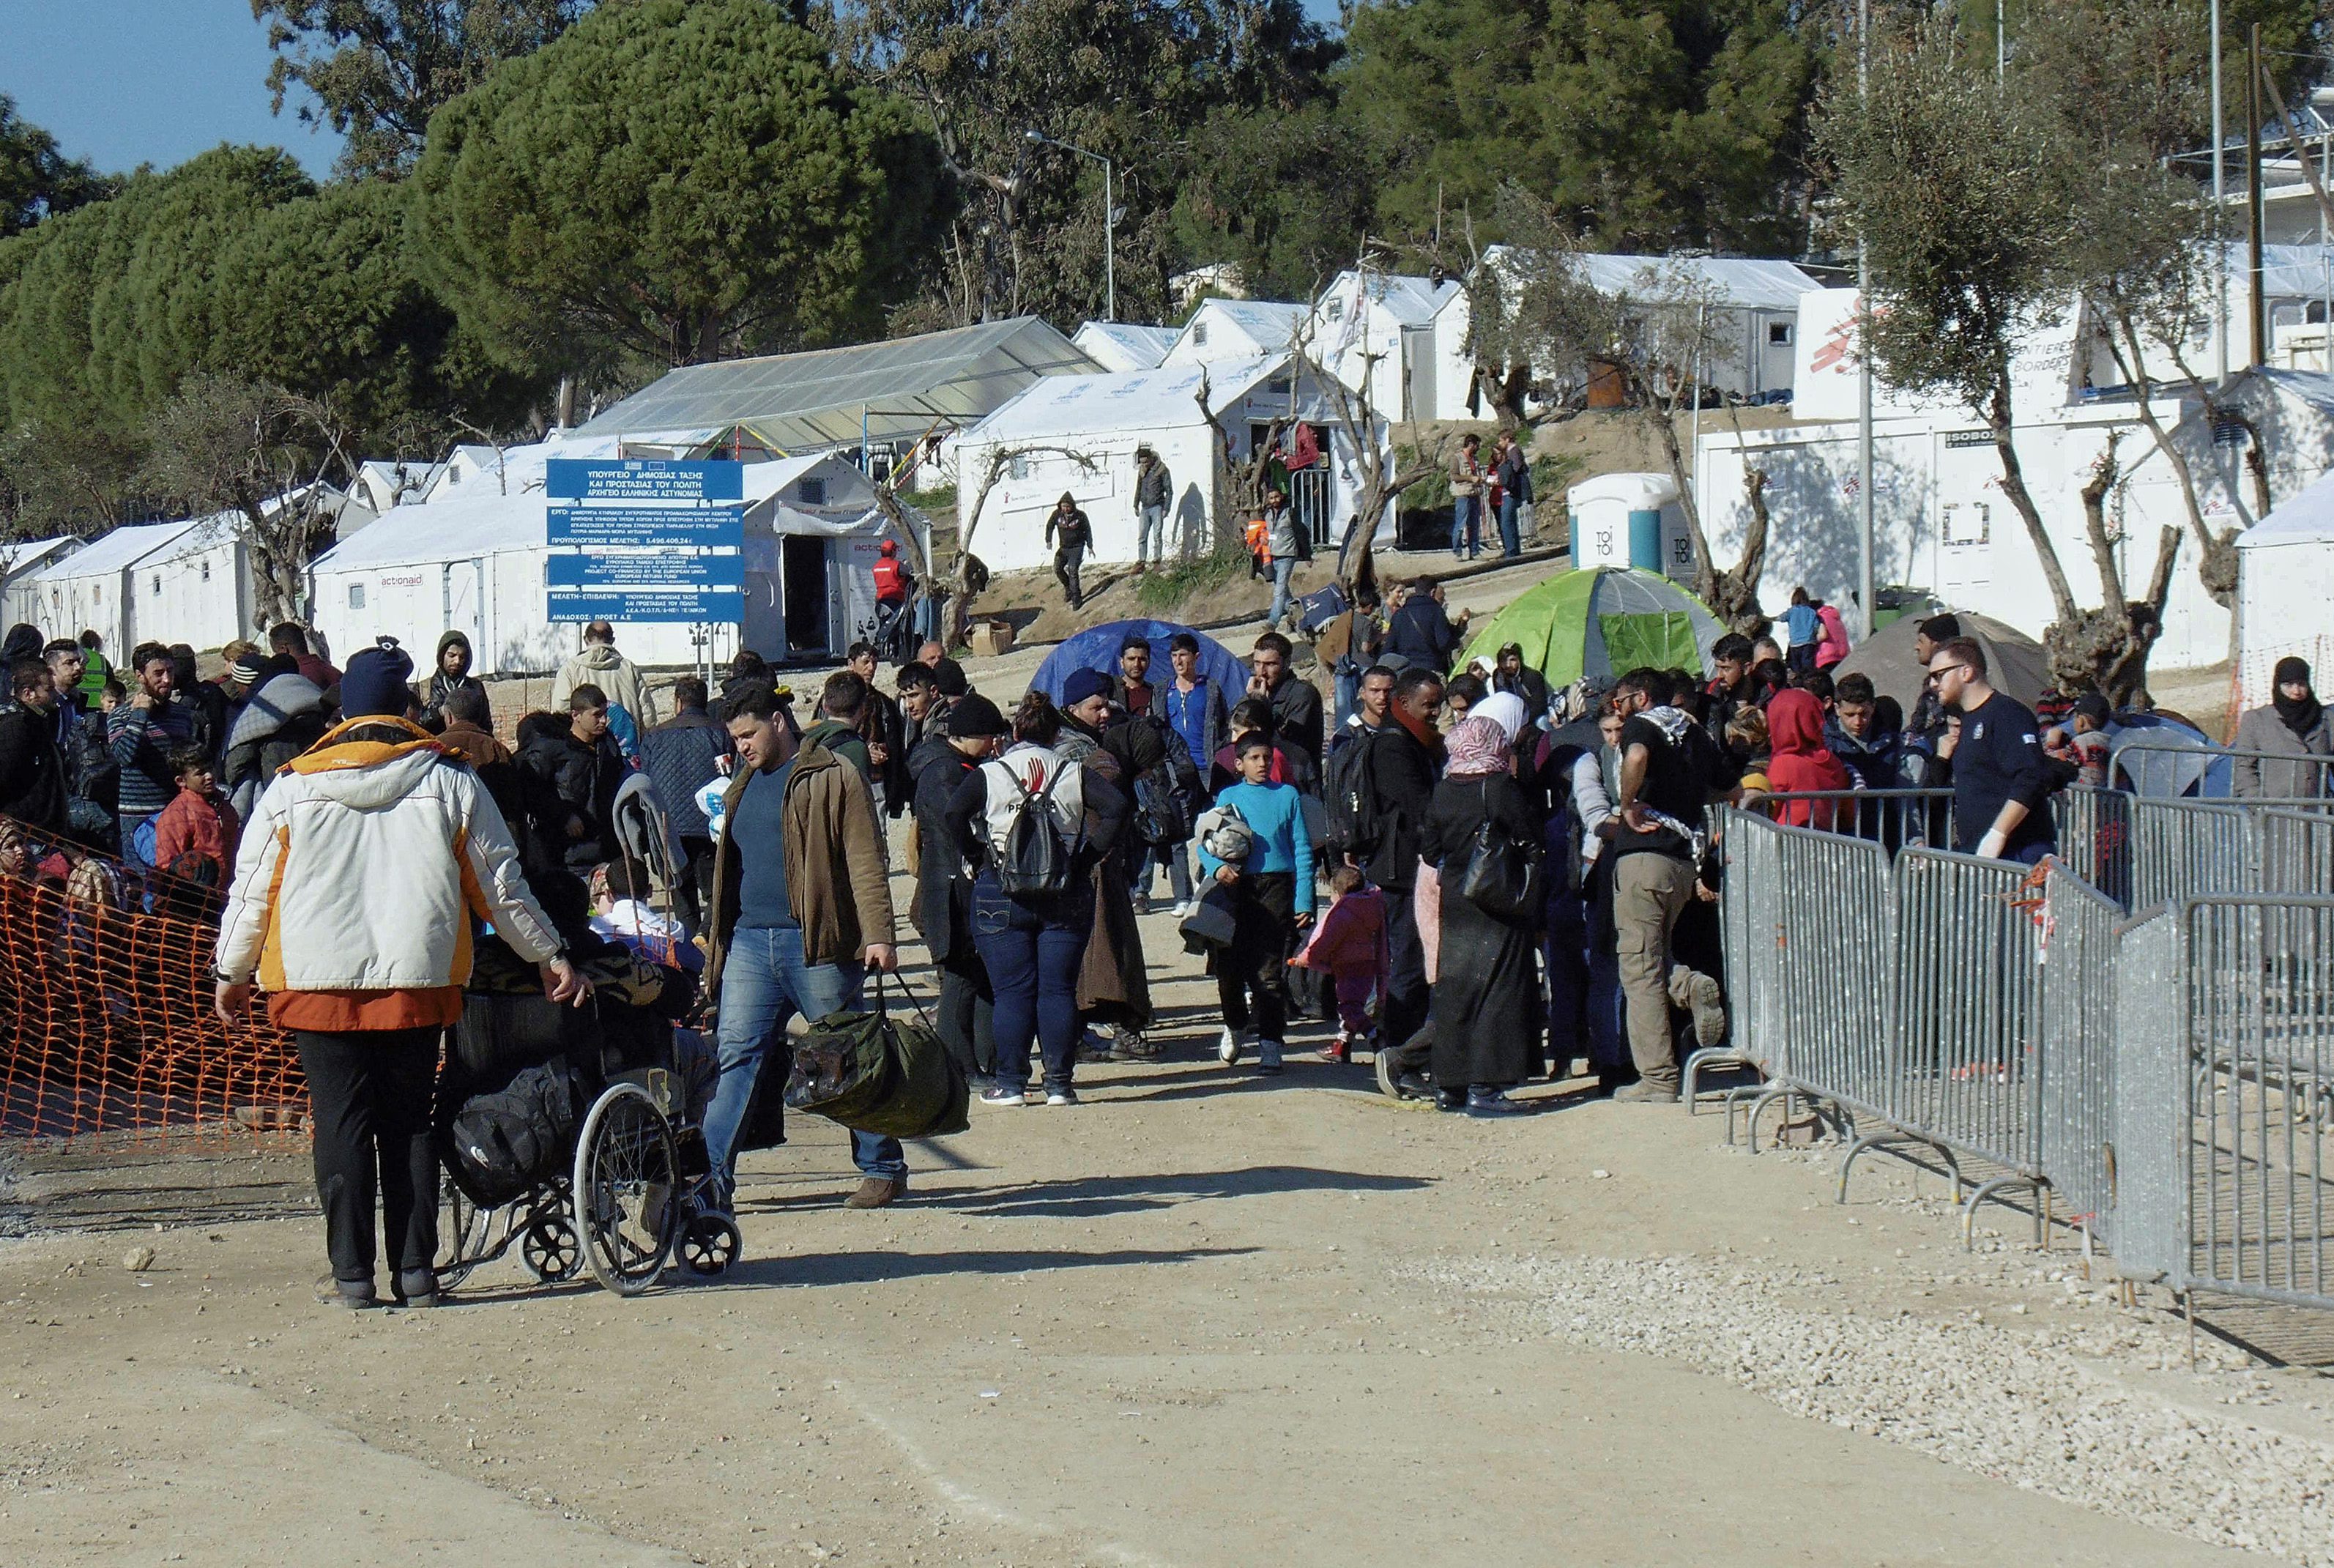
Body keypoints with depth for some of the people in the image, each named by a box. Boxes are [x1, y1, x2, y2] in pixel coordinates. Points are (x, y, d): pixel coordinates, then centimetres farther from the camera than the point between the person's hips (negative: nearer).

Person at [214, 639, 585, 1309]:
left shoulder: (293, 789, 0)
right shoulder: (449, 783, 1)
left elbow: (252, 891, 6)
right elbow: (502, 885, 6)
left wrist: (232, 972, 20)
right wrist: (550, 956, 17)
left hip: (320, 984, -1)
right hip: (417, 983, 1)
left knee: (342, 1126, 4)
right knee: (409, 1125, 8)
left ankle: (352, 1272, 4)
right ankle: (416, 1270, 7)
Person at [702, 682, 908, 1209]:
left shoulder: (833, 778, -3)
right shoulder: (743, 787, 19)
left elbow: (864, 860, -9)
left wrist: (878, 935, -17)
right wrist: (715, 938, 18)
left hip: (816, 943, -6)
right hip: (749, 944, 6)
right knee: (736, 1056, -1)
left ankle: (883, 1170, 14)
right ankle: (712, 1175, -1)